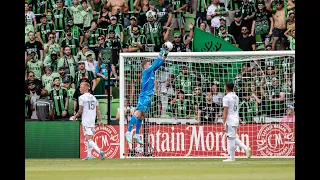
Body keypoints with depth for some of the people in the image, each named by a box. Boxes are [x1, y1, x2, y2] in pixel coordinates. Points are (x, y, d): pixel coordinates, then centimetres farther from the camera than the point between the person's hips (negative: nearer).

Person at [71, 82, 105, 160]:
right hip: (92, 121, 8)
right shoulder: (93, 97, 13)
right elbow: (98, 110, 12)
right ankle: (89, 155, 16)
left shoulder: (82, 97, -8)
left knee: (88, 139, -12)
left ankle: (100, 151, -29)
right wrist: (100, 120, 14)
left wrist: (75, 116, 7)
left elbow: (80, 111, -10)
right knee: (89, 138, 17)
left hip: (86, 121, -7)